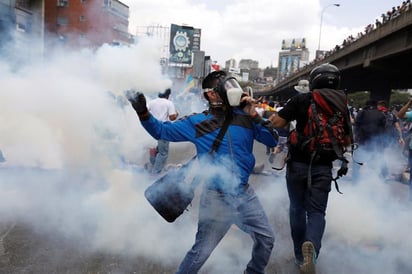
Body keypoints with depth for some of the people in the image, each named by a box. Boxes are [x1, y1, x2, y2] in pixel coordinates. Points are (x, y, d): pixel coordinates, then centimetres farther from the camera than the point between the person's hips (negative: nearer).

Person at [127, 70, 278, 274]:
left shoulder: (244, 117, 1)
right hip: (216, 197, -4)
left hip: (245, 194, 4)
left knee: (266, 239, 17)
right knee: (201, 251, 2)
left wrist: (255, 117, -12)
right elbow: (162, 131, 1)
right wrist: (143, 113, -15)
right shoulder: (197, 122, -4)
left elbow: (272, 141, 0)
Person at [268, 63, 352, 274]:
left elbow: (277, 123, -11)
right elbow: (347, 141, 11)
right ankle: (311, 246, -22)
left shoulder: (301, 99, -6)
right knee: (317, 211, 6)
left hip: (298, 163, -1)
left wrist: (272, 117, 10)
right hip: (323, 166, 1)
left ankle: (300, 256, 19)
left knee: (297, 209, 13)